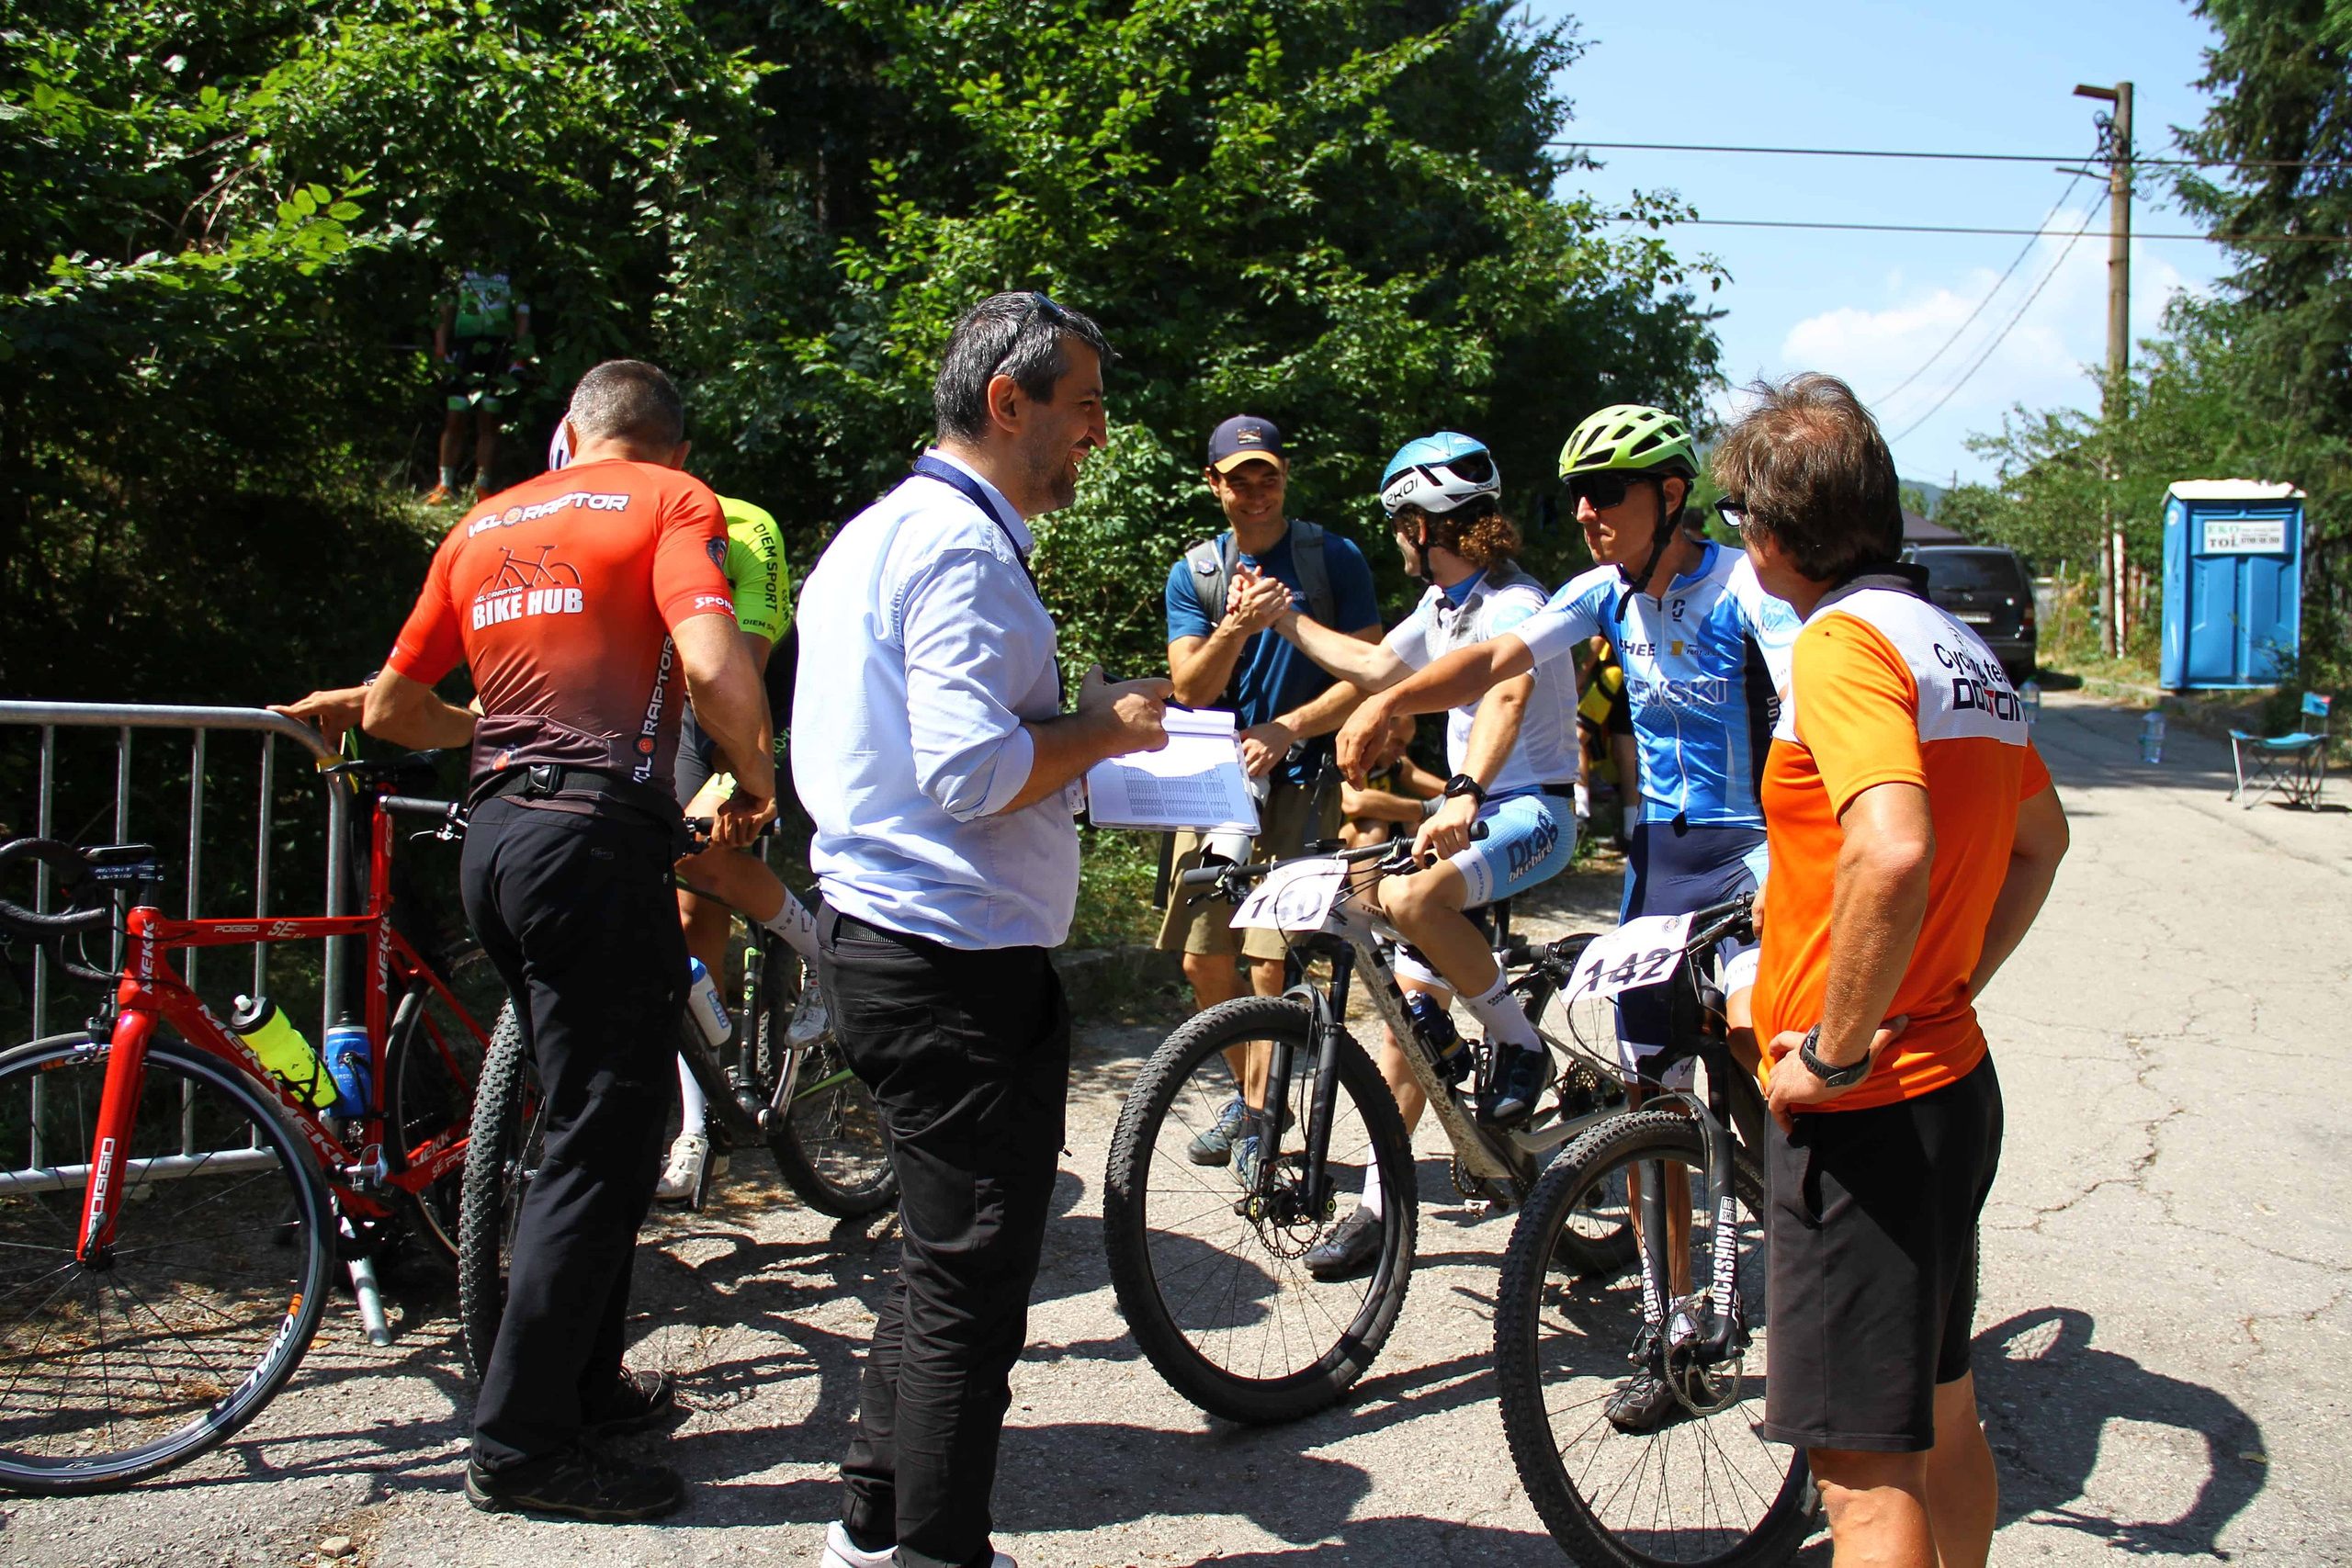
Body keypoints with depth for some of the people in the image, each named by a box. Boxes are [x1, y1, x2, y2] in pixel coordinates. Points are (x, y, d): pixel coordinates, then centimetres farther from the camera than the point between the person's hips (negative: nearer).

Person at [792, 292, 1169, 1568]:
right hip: (961, 967, -11)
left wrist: (1073, 717, 16)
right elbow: (971, 774, -27)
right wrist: (1098, 733, -11)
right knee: (974, 1283, 2)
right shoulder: (964, 547, -17)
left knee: (941, 1262, 22)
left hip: (880, 939, 11)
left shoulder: (879, 532, 17)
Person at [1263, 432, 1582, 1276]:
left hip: (1531, 811, -9)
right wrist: (1284, 619, 28)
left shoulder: (1512, 604, -17)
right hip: (1471, 808, 9)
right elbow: (1375, 666, 27)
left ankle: (1519, 1041, -14)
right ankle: (1378, 1204, 10)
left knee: (1412, 897, -38)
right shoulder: (1442, 605, 12)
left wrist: (1464, 796, -53)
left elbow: (1507, 694, -36)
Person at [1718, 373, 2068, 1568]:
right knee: (1941, 1419, 23)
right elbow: (2042, 840, 23)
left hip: (1865, 1111, -9)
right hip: (1954, 1078, 9)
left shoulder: (1844, 642, -18)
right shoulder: (1962, 648, 11)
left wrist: (1836, 1048, -23)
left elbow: (1892, 852, -34)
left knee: (1864, 1465, -1)